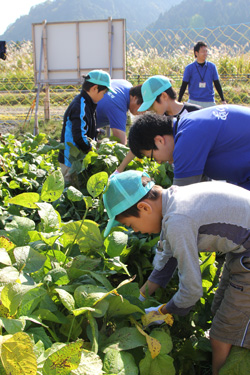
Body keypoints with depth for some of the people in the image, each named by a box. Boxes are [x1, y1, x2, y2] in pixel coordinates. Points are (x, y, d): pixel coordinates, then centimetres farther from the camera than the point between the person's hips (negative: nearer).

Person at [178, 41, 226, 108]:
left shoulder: (212, 66, 4)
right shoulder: (189, 68, -1)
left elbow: (217, 84, 10)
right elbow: (184, 85, 3)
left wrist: (223, 100, 9)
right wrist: (178, 102, 1)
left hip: (209, 102, 2)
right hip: (194, 102, -2)